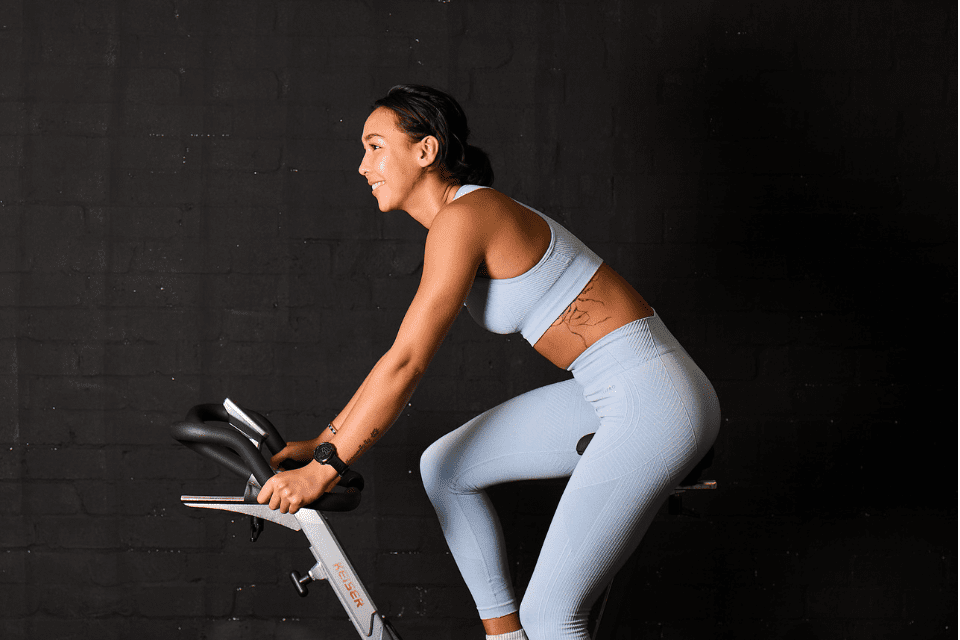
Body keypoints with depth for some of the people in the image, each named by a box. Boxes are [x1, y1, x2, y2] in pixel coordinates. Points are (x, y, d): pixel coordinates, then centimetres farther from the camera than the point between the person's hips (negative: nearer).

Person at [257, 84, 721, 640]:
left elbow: (405, 365, -17)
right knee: (444, 467, 15)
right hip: (610, 394, 10)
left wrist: (322, 470, -13)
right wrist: (320, 443, 22)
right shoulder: (473, 216, 13)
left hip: (654, 404, -10)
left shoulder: (463, 219, -16)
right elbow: (404, 354, 20)